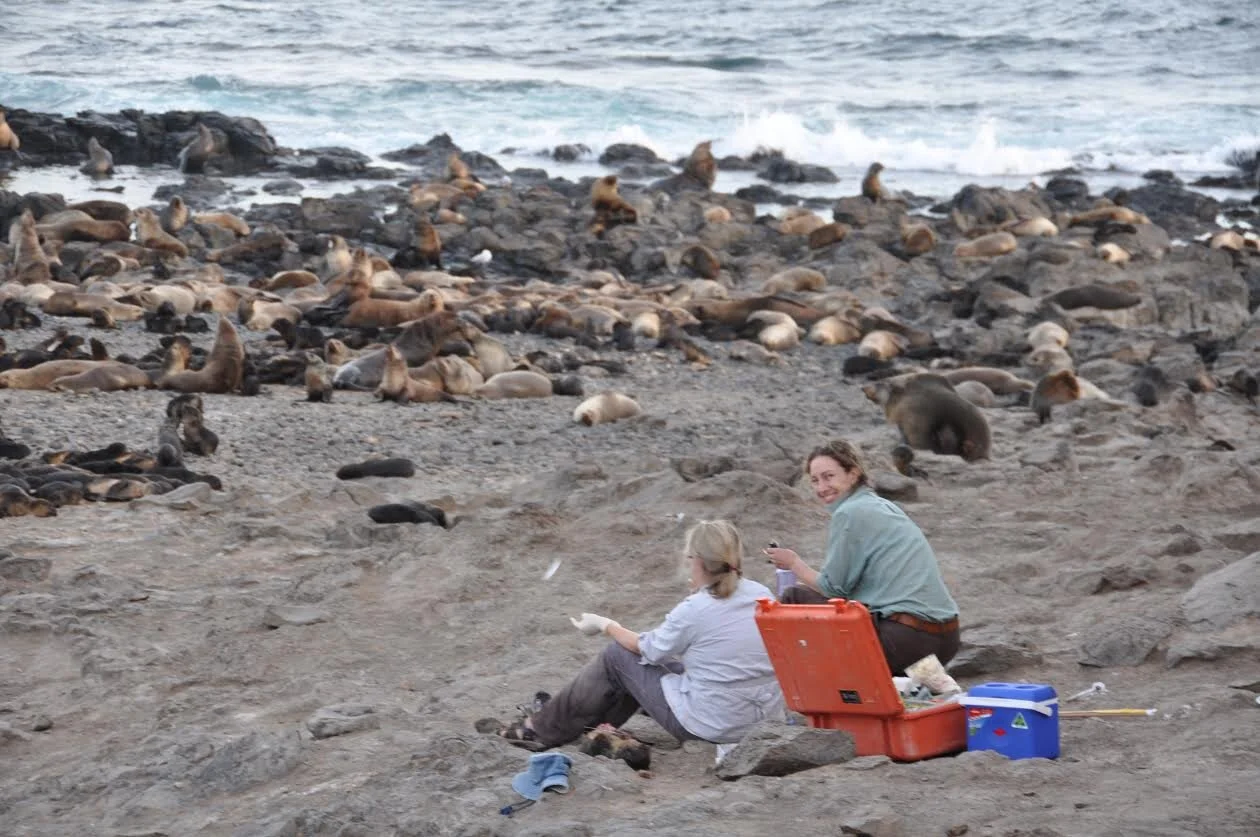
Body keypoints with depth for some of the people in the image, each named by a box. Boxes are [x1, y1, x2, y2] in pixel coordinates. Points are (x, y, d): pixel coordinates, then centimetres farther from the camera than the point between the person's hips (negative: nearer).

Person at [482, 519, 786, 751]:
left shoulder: (693, 610, -18)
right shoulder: (763, 595, -2)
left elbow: (649, 648, 0)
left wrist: (606, 625, 16)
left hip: (707, 725, -7)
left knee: (618, 655, 11)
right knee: (644, 658, 25)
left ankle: (543, 728, 24)